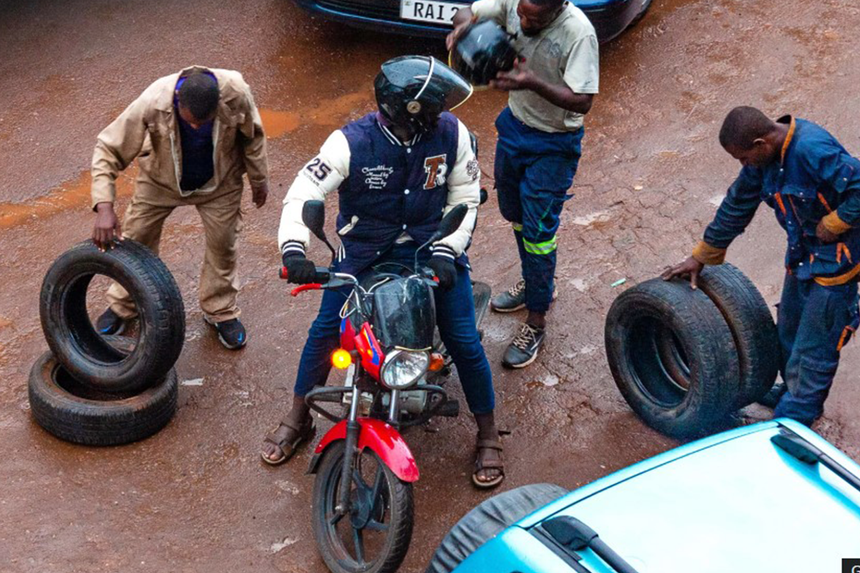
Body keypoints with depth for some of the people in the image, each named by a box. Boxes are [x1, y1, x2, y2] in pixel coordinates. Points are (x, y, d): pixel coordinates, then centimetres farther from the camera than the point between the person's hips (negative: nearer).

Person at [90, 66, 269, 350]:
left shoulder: (236, 93, -35)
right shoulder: (152, 103, -39)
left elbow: (252, 136, -12)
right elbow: (109, 149, -30)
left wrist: (259, 181, 2)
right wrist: (104, 207, -40)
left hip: (218, 182, 0)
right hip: (161, 179, 0)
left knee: (223, 244, 7)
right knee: (135, 240, 8)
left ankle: (221, 311, 32)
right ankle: (122, 305, 33)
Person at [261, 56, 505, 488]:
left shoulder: (451, 134, -13)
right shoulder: (352, 142, -20)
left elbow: (465, 198, -2)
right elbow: (303, 192, -19)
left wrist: (446, 251, -14)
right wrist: (293, 248, -34)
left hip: (431, 246, 1)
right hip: (364, 248, 0)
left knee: (463, 340, -4)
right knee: (325, 330, -1)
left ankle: (488, 435, 16)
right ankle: (297, 420, 22)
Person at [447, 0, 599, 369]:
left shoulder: (578, 33, -31)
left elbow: (582, 102, -31)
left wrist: (532, 82, -44)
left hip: (553, 144, -7)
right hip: (515, 124, 7)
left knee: (538, 231, -2)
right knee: (514, 213, 23)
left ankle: (536, 322, 12)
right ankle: (536, 282, 47)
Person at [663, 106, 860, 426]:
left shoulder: (812, 149, -31)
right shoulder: (766, 156, -2)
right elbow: (737, 206, 9)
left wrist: (832, 225, -23)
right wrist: (700, 258, 14)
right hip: (802, 253, 9)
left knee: (814, 346, 2)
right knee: (788, 332, 22)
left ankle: (793, 419, 13)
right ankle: (794, 391, 44)